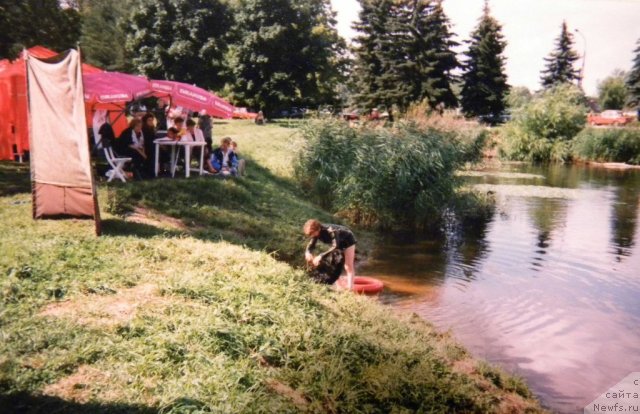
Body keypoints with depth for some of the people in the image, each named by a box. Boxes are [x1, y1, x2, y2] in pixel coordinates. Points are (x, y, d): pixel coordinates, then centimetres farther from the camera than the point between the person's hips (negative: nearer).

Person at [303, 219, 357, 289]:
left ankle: (350, 289, -10)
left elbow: (335, 246, -48)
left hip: (348, 240, -7)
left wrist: (321, 256, -54)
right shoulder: (316, 232, -19)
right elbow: (311, 245, -15)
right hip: (338, 242, 7)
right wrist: (307, 253, -38)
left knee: (348, 267, -10)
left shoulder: (331, 230, -41)